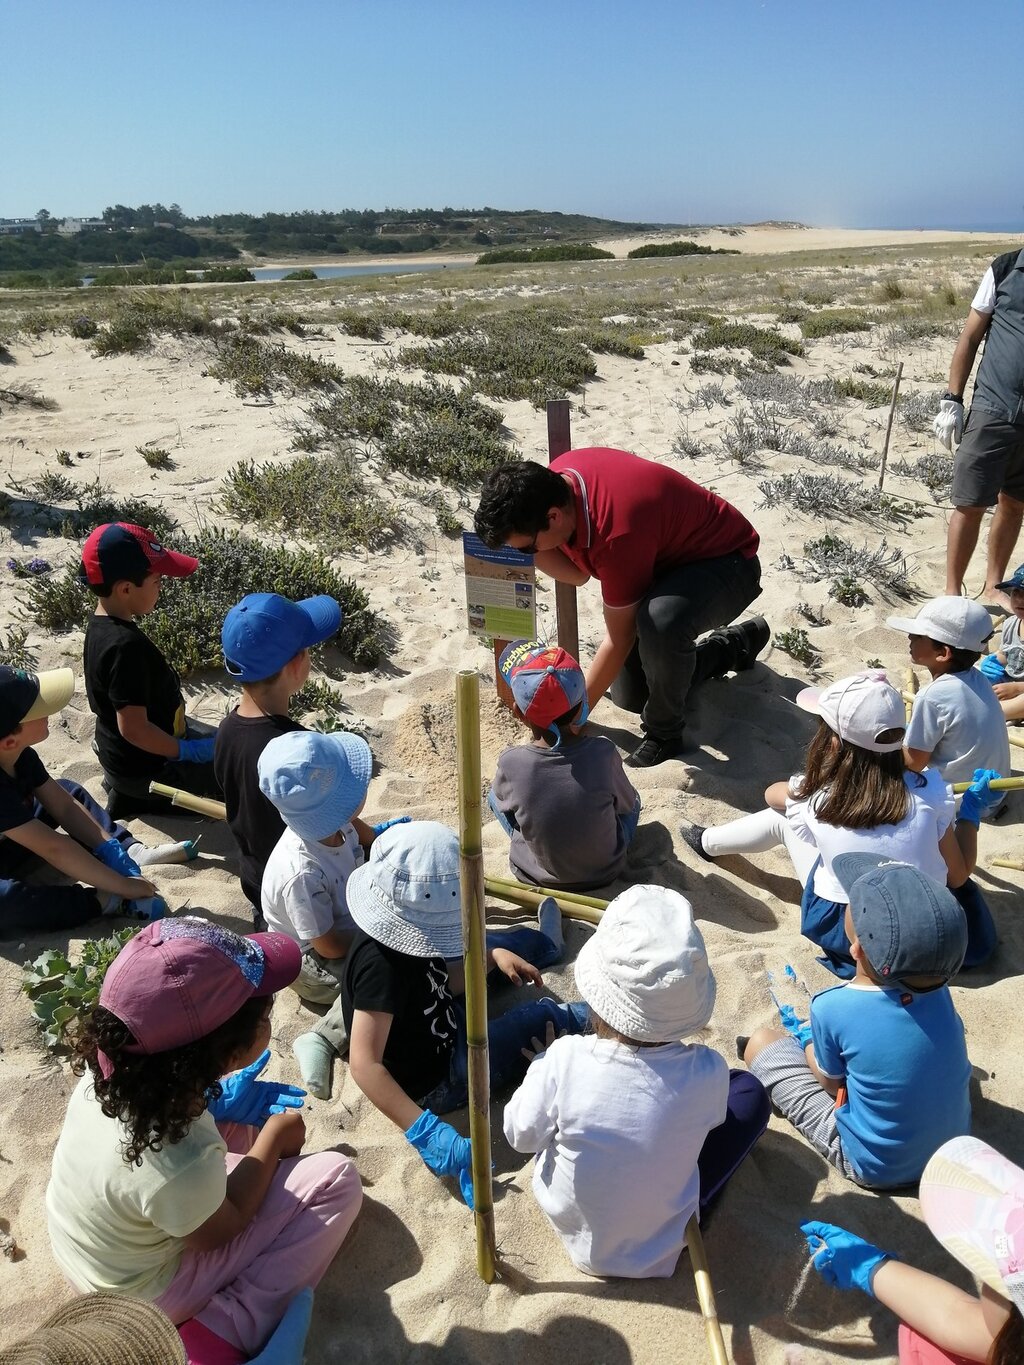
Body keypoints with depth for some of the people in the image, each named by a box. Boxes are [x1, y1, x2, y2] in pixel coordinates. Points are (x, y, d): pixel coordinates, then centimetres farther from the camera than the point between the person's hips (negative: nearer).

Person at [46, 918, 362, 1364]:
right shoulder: (179, 1166, -42)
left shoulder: (111, 1066, -25)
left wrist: (219, 1100, -9)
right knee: (336, 1179, -9)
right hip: (144, 1293, -6)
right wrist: (274, 1138, -8)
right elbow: (220, 1230, -17)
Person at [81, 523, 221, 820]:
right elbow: (134, 728, -31)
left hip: (118, 752, 8)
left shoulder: (101, 623, -2)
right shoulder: (126, 646, -31)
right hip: (144, 768, -8)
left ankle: (128, 794, 19)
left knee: (219, 741, 25)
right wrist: (188, 751, -18)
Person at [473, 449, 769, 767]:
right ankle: (734, 644, 32)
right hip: (667, 554, 9)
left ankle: (664, 732, -14)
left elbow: (618, 639, -28)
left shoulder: (617, 534, -40)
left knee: (659, 623, -43)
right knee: (629, 695, 12)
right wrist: (528, 543, -23)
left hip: (726, 562, -9)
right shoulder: (553, 481, -16)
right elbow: (577, 573, -4)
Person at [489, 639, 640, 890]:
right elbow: (627, 805, -4)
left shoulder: (511, 763, -25)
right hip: (606, 870, 1)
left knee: (494, 796, 19)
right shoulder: (603, 752, -24)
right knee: (633, 801, 26)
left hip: (541, 876, -1)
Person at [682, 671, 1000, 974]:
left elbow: (772, 793, 5)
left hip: (849, 936, -2)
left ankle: (708, 842, 37)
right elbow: (958, 876, -8)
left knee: (784, 816, 11)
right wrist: (972, 810, 2)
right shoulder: (929, 790, -20)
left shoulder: (814, 799, -19)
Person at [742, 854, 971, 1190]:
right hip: (953, 1147, 5)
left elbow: (832, 1082, -10)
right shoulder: (938, 989, -16)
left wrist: (806, 1038, 10)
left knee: (761, 1042, 2)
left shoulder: (833, 1007, -29)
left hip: (876, 1166, -4)